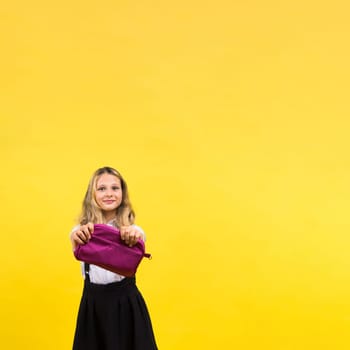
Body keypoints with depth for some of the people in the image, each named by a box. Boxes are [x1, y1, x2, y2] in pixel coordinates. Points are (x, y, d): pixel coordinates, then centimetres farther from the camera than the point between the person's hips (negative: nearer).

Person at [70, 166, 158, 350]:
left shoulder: (132, 229, 0)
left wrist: (134, 237, -48)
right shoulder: (83, 230, 1)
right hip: (94, 302, 1)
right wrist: (78, 237, -46)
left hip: (126, 301, -1)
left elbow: (137, 247, -24)